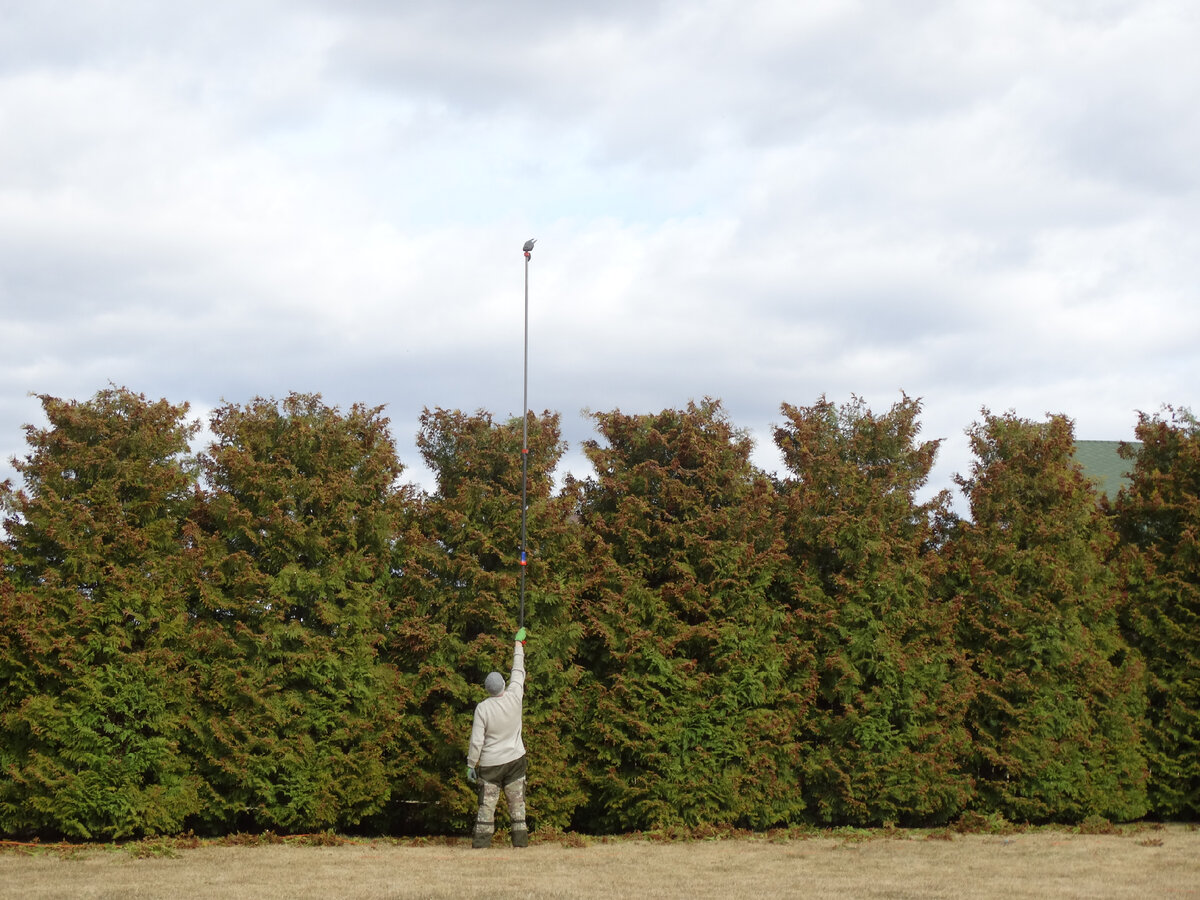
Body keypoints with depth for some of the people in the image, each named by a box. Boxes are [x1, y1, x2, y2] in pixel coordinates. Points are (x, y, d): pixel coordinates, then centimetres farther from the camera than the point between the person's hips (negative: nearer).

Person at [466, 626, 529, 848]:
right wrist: (518, 643, 20)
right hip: (515, 759, 2)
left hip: (490, 764, -2)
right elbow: (518, 671, 7)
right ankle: (520, 840, 7)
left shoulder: (482, 708, -13)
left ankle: (481, 842, 0)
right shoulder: (514, 697, -9)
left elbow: (476, 741, -12)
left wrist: (470, 765, -1)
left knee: (487, 804, 1)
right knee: (517, 802, 8)